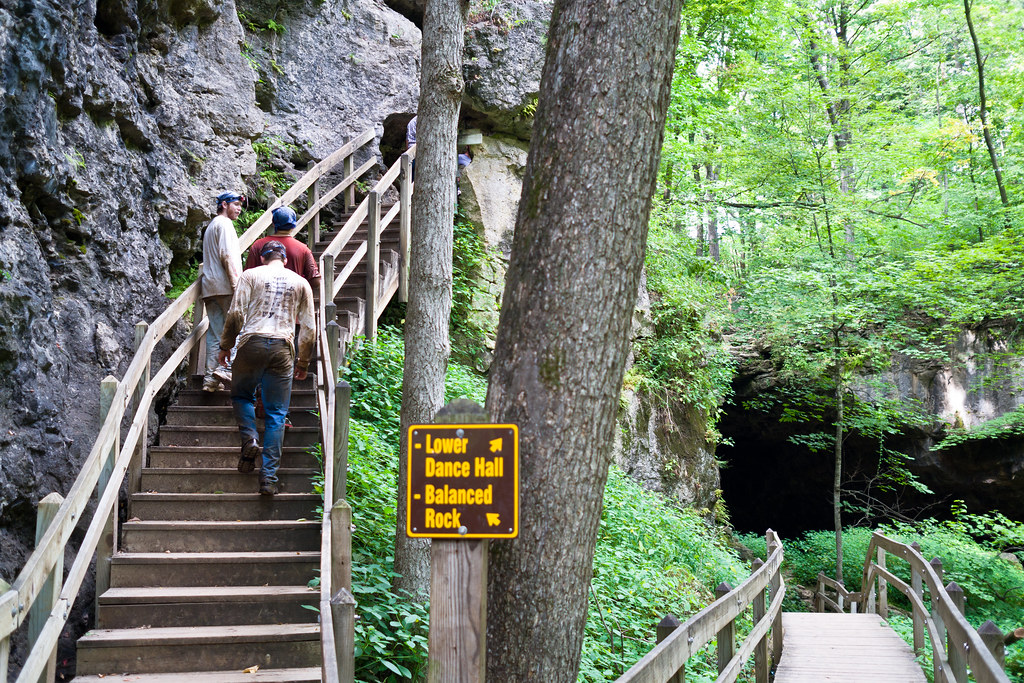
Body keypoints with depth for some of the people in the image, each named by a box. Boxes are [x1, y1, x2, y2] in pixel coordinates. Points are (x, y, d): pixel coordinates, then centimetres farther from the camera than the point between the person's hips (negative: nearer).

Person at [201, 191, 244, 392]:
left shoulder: (211, 226, 27)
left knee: (215, 332, 5)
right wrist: (236, 284, -20)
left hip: (209, 286, 9)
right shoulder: (224, 224, -4)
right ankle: (226, 366, -15)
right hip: (224, 286, -9)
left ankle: (211, 377, 1)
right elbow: (228, 257, -15)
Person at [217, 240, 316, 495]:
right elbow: (308, 328, 12)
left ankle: (249, 439, -2)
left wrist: (225, 347, 10)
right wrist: (303, 363, 19)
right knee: (276, 414, 4)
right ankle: (269, 476, 0)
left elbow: (236, 314, -1)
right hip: (282, 348, 1)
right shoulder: (300, 283, 15)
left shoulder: (250, 275, 9)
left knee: (241, 395, 23)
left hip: (252, 342, -1)